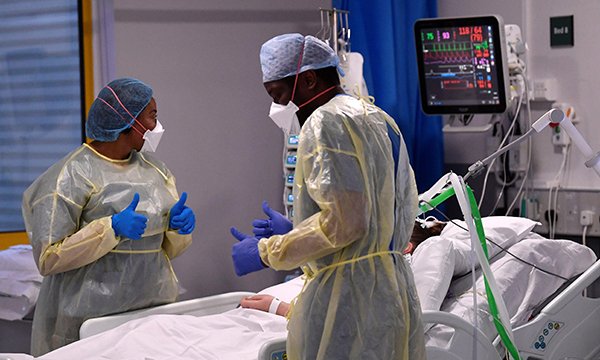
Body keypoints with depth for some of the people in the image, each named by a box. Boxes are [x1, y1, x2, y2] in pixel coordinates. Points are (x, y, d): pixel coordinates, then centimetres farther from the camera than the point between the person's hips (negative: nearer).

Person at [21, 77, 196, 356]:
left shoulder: (154, 169, 13)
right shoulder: (73, 175, -8)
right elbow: (48, 258, -13)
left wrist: (179, 224, -3)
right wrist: (112, 229, -21)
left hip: (155, 308, 6)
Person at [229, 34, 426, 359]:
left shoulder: (328, 121, -10)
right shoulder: (380, 120, 19)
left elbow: (343, 222, -19)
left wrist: (267, 251, -8)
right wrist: (294, 232, 23)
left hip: (349, 300, -9)